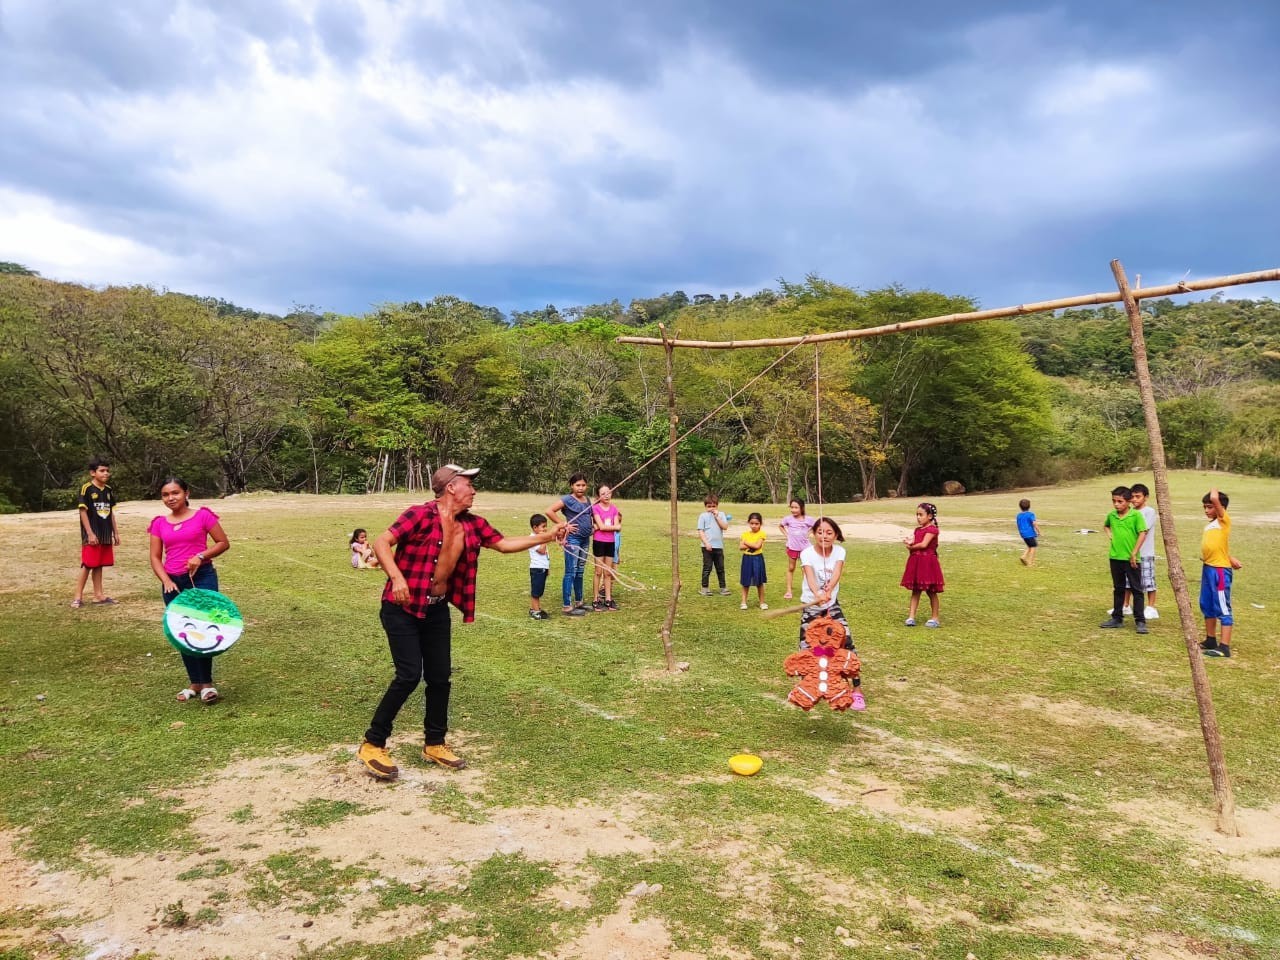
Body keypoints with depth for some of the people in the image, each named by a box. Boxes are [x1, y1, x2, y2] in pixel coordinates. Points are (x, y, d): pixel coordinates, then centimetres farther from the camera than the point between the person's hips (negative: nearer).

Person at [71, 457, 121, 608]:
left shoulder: (109, 490, 10)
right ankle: (78, 597, 2)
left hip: (106, 535, 6)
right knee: (87, 565, -5)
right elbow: (82, 511, -12)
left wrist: (116, 532, 13)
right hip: (92, 535, -6)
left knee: (99, 565, 12)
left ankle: (98, 595, 16)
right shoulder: (86, 489, -9)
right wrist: (90, 533, -16)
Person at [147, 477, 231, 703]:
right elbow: (155, 557, 7)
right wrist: (166, 581, -8)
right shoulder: (159, 523, 8)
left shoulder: (203, 516, -2)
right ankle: (195, 683, 19)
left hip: (202, 577, -4)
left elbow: (223, 543, 0)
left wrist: (201, 556, -15)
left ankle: (207, 683, 0)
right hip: (173, 582, 4)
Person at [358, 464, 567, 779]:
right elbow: (381, 543, -22)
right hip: (402, 609, -7)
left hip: (437, 610, 7)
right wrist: (397, 578, -36)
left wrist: (546, 536, 6)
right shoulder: (421, 515, -18)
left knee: (440, 677, 9)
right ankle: (372, 744, 4)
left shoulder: (472, 524, 2)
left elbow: (504, 543, 11)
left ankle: (434, 744, 26)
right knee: (410, 675, -12)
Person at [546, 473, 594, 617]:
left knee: (580, 572, 15)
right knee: (570, 572, -6)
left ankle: (578, 602, 24)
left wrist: (591, 527, 10)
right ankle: (567, 606, -4)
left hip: (585, 539, 7)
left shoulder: (588, 499, 12)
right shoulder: (568, 499, -10)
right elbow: (549, 511, -18)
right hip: (572, 539, -7)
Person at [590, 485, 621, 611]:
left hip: (610, 542, 4)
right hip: (599, 542, -4)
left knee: (608, 572, 9)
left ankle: (608, 599, 15)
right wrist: (615, 526, -4)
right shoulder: (596, 508, -6)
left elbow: (617, 527, -3)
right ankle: (595, 600, 5)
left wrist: (604, 527, -15)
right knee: (599, 572, -2)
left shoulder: (614, 509, 8)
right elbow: (601, 526, -14)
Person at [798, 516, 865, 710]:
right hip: (811, 606, -2)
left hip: (833, 605, 2)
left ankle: (857, 690, 0)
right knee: (807, 648, 0)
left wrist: (829, 589, -51)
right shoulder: (807, 553, -18)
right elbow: (810, 576, -36)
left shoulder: (839, 552, -9)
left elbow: (836, 573, -29)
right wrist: (817, 594, -57)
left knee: (847, 643, -10)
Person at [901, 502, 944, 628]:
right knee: (915, 591, 7)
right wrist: (908, 543, -14)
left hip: (928, 562, -7)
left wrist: (911, 546, -6)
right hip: (916, 562, 7)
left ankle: (934, 618, 14)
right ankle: (911, 617, 6)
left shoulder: (932, 529, -11)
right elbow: (912, 543, 8)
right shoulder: (917, 530, 14)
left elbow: (923, 544, -20)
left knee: (931, 591, 3)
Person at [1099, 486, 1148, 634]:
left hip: (1131, 559, -5)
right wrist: (1110, 534, 6)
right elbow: (1106, 525, 27)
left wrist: (1134, 553, -13)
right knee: (1118, 589, 14)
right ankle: (1117, 618, 21)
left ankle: (1140, 621, 4)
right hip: (1115, 558, 5)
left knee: (1136, 589, 0)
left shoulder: (1136, 515, -10)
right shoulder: (1111, 515, 5)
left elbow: (1142, 534, -11)